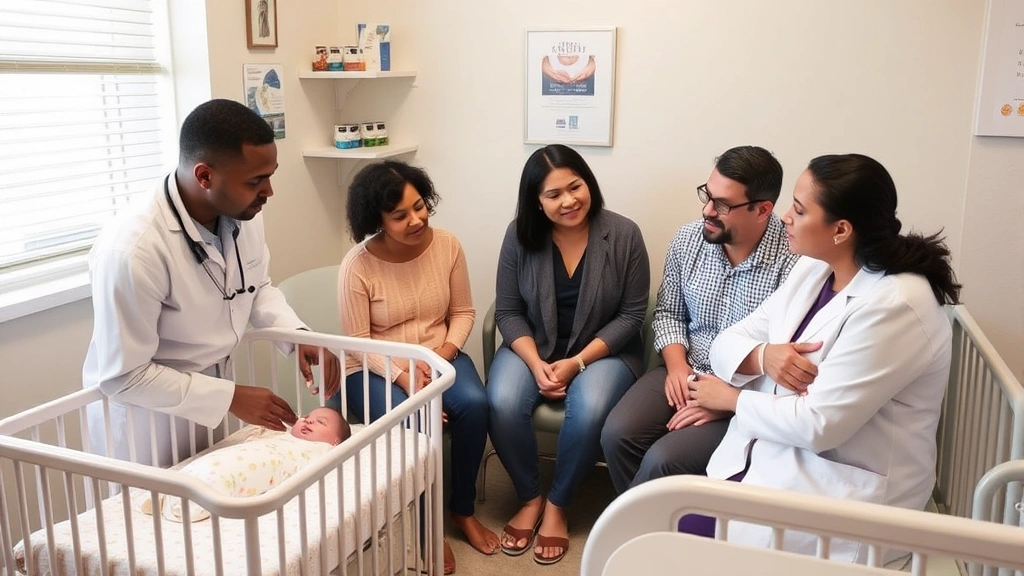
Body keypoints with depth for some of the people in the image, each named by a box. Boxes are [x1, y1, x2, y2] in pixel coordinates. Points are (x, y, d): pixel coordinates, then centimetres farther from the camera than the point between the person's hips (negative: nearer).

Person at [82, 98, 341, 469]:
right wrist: (231, 397, -21)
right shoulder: (132, 250, -32)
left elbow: (257, 287, 6)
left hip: (207, 398, 6)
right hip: (143, 408, -6)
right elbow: (124, 377, -25)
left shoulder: (243, 214, -13)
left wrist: (298, 336, -11)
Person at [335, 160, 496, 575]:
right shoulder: (357, 266, -17)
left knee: (474, 404, -26)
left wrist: (443, 354, -16)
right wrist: (403, 378, -25)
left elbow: (463, 313, 1)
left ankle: (463, 509, -2)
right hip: (376, 367, -3)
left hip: (439, 357, 3)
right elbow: (358, 345, -13)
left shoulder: (447, 245, -7)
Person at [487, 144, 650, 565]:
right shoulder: (520, 235, -7)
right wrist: (536, 364, -19)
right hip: (533, 347, 2)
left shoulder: (623, 235, -12)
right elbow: (508, 311, -3)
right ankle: (530, 498, -1)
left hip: (603, 351, -1)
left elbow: (631, 315, -9)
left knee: (589, 410, -31)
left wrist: (577, 362, -18)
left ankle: (556, 504, -5)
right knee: (503, 404, -26)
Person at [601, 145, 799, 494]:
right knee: (617, 434, -18)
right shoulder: (688, 239, -1)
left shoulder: (794, 263, -19)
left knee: (663, 461, -23)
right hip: (685, 373, 5)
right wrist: (677, 365, -7)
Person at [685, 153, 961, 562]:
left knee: (681, 532, -15)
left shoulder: (893, 308, -23)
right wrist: (763, 356, -18)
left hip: (842, 488, -7)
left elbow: (817, 425, -24)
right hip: (767, 449, 7)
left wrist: (733, 399, -9)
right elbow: (729, 342, 5)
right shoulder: (814, 268, 4)